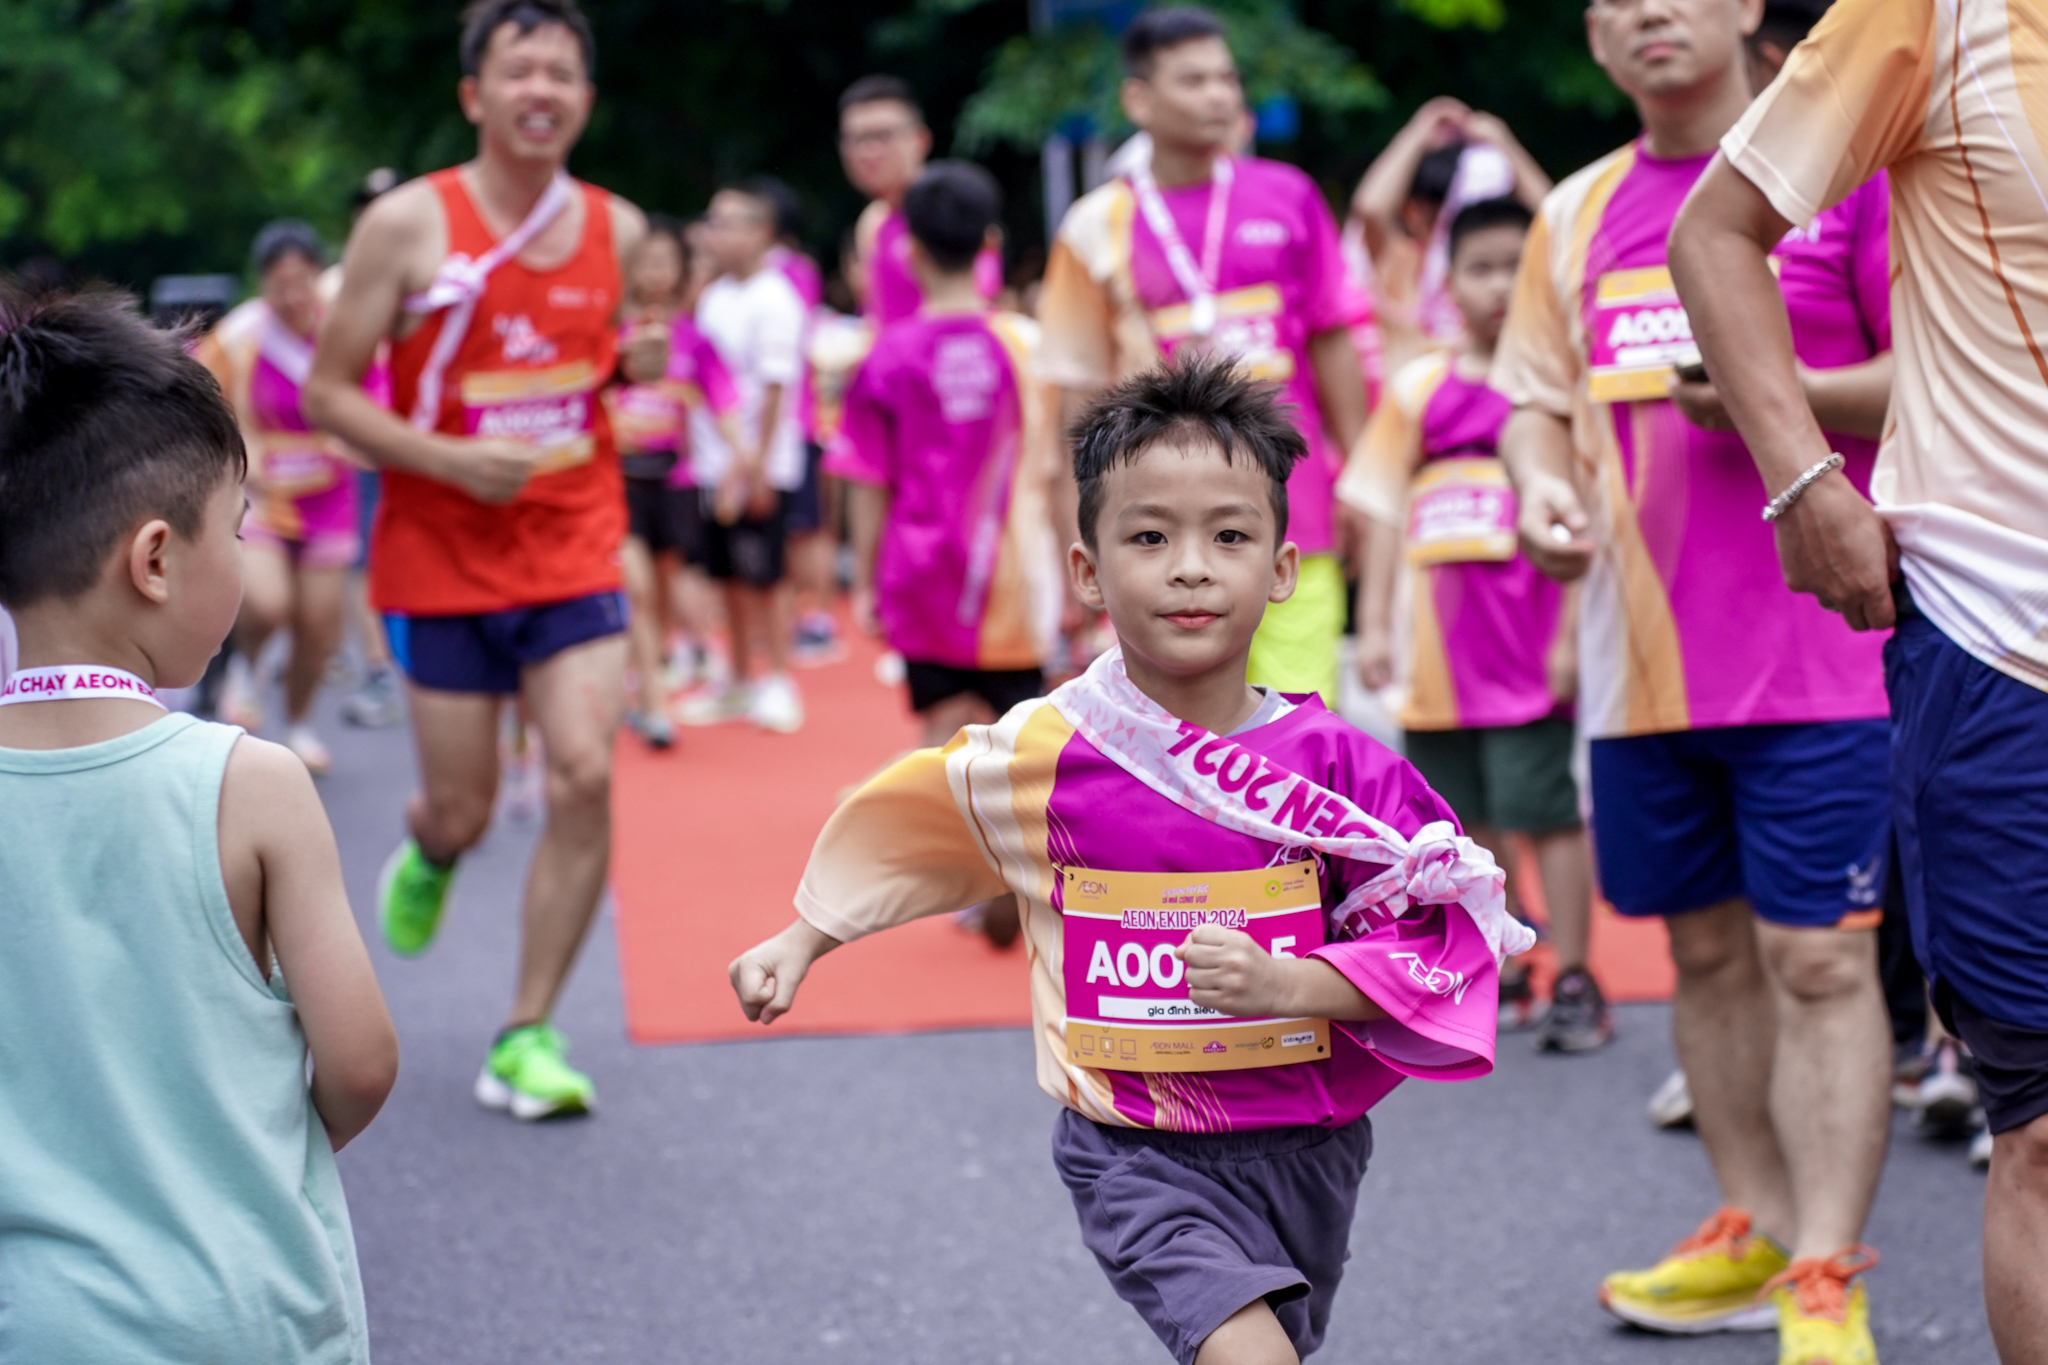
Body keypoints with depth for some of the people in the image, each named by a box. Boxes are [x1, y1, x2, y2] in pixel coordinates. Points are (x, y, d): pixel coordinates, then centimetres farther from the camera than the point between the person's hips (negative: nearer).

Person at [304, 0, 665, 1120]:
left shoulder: (617, 230, 3)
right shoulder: (407, 225, -8)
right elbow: (329, 393, -6)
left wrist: (640, 367, -3)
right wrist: (454, 461, -19)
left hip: (575, 551, 2)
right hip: (441, 561, -2)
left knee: (585, 777, -14)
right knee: (462, 810, 5)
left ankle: (528, 1039, -2)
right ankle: (425, 858, 45)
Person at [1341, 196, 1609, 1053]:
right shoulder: (1420, 389, 10)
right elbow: (1386, 511, 11)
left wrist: (1571, 634, -11)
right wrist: (1374, 623, 5)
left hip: (1527, 640, -4)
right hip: (1442, 649, 4)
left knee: (1545, 808, -4)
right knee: (1467, 815, 10)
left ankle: (1574, 983, 2)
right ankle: (1500, 973, 22)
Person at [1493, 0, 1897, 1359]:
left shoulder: (1841, 166, -3)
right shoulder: (1578, 215, 13)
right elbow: (1537, 391, 16)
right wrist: (1541, 480, -6)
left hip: (1817, 650, -5)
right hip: (1641, 656, 6)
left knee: (1818, 955, -6)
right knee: (1707, 948, 13)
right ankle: (1755, 1230, 26)